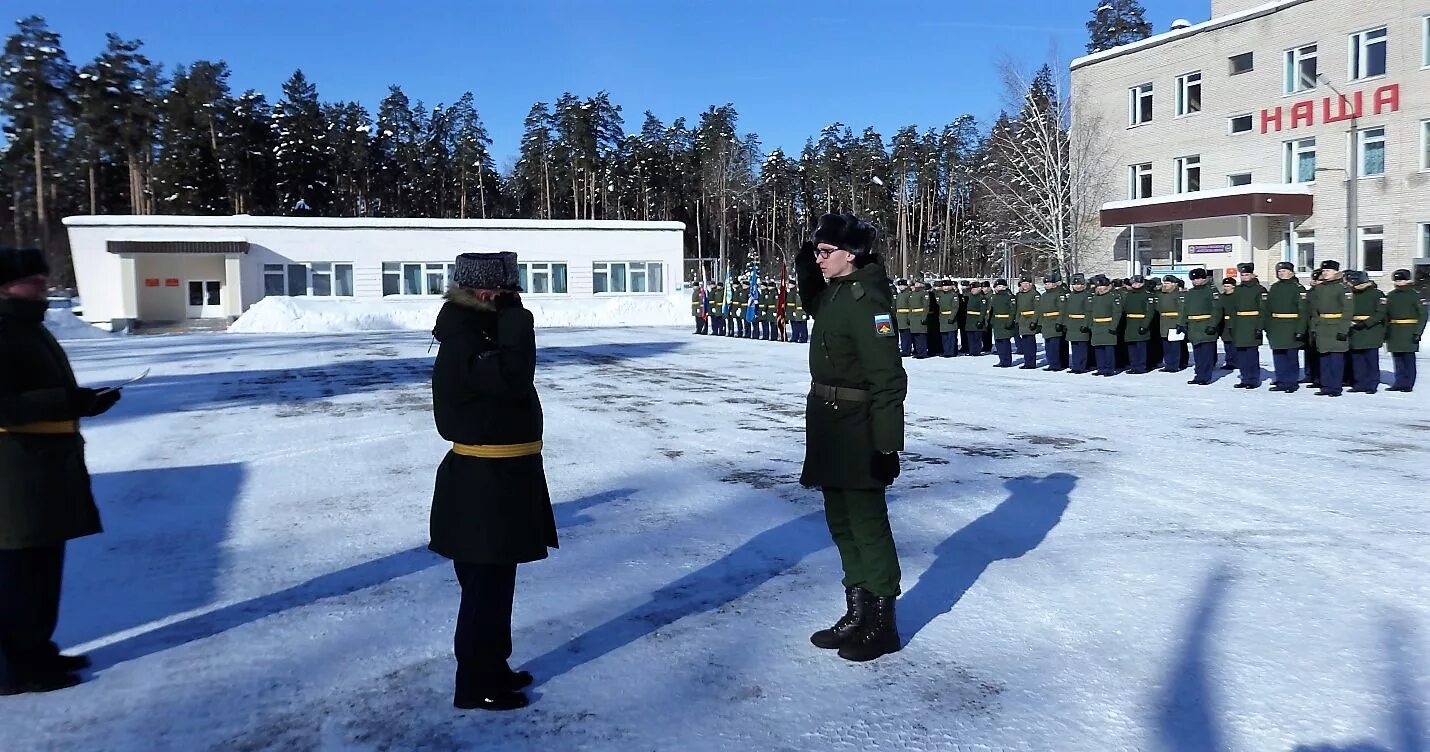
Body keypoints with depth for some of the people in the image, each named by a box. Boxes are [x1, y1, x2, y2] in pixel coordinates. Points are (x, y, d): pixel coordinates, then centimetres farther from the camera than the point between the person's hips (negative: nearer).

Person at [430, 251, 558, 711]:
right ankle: (475, 685, 14)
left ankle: (492, 667, 34)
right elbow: (512, 379, -35)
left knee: (495, 581, 20)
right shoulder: (463, 344, -20)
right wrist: (517, 321, -27)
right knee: (487, 585, 1)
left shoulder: (480, 334, 12)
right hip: (485, 482, -10)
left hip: (499, 476, 10)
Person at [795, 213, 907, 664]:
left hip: (858, 429, -10)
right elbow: (814, 308, 33)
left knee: (867, 523, 1)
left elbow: (888, 377, -23)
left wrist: (888, 443, -25)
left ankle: (881, 625, 15)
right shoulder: (834, 291, 9)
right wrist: (806, 269, 13)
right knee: (842, 522, 17)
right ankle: (857, 614, 30)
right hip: (830, 424, 10)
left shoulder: (866, 299, -20)